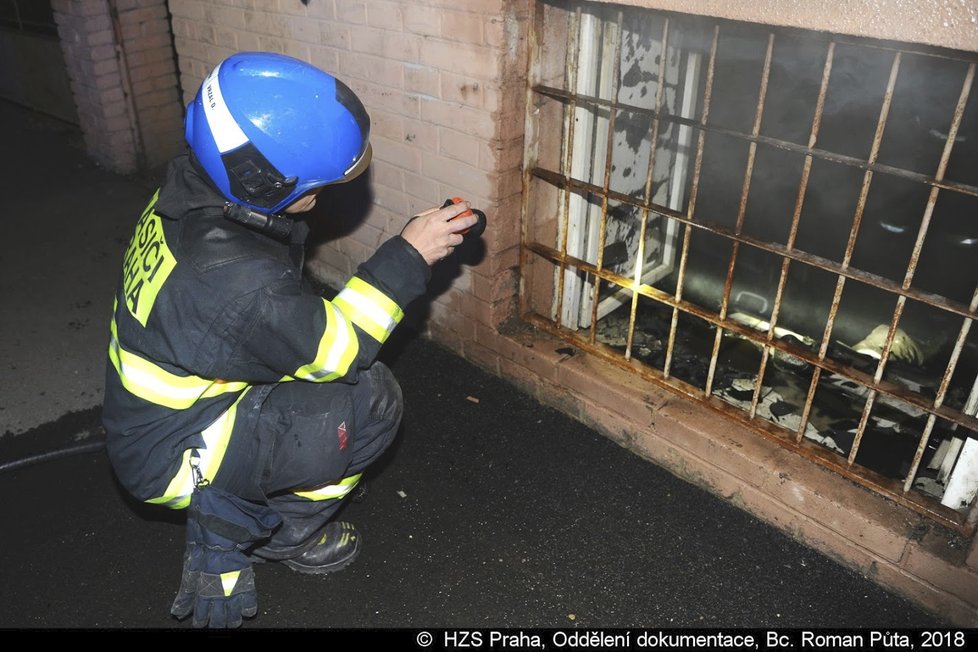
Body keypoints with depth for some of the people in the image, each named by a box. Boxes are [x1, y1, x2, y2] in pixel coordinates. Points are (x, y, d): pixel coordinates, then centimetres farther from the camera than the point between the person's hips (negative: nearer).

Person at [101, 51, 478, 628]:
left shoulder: (190, 190, -10)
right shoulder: (239, 278, -37)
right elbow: (338, 349, -20)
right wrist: (408, 256, -19)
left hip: (151, 409, 9)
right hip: (170, 456, -8)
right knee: (372, 398, -17)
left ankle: (224, 522, 18)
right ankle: (282, 533, 8)